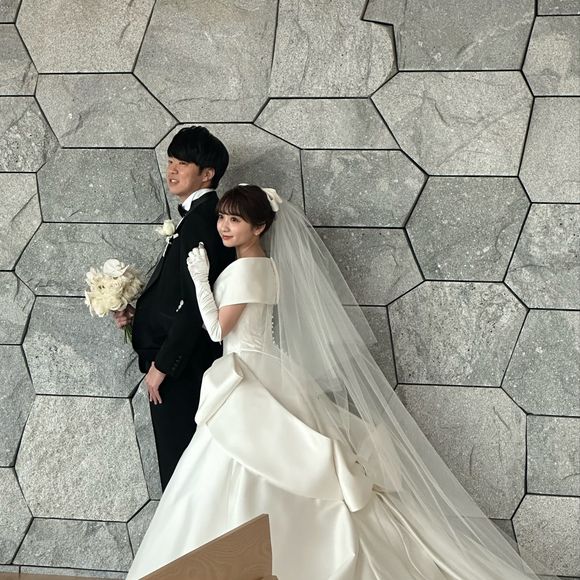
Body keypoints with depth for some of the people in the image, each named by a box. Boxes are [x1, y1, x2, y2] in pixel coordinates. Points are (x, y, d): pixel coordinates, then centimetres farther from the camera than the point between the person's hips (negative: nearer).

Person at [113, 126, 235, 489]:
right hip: (181, 359, 10)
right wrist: (139, 311, 3)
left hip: (180, 364, -10)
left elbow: (196, 304, -25)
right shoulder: (201, 215, 11)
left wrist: (162, 364, -19)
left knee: (178, 457, 2)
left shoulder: (199, 221, -20)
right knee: (187, 455, 19)